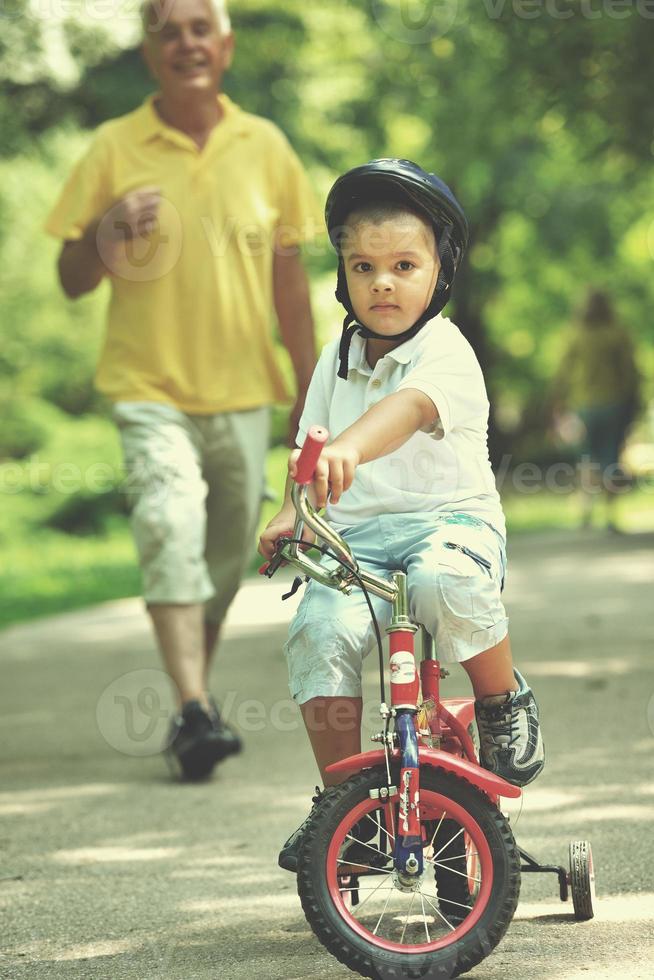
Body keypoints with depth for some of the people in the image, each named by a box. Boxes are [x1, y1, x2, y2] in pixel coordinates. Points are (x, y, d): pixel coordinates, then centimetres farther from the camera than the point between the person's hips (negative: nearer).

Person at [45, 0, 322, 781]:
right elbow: (72, 280, 1)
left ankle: (197, 692, 32)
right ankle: (193, 710, -26)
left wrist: (309, 387, 12)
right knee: (170, 528, -23)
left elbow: (288, 275, 12)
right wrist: (106, 232, -21)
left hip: (243, 393, 3)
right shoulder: (114, 148, -2)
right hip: (150, 387, -3)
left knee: (227, 555, 11)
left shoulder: (265, 147, 5)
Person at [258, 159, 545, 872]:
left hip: (450, 517, -5)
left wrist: (347, 448, -50)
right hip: (357, 534, 5)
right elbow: (314, 456, 20)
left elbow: (411, 406, -30)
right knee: (320, 631, -25)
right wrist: (291, 513, -1)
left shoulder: (446, 352, -8)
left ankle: (505, 703, -10)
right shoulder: (337, 359, 13)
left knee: (443, 581, -40)